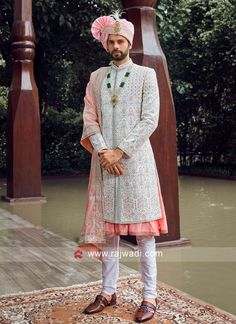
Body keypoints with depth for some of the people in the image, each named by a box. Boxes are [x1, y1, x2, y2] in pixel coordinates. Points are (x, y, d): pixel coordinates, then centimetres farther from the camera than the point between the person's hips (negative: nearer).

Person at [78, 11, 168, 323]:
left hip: (135, 159, -3)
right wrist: (102, 151, -9)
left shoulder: (146, 74, 3)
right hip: (104, 159, 4)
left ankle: (149, 297, 8)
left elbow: (150, 120, -5)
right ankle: (108, 292, 20)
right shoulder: (96, 77, 13)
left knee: (143, 230, -2)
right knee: (107, 227, 8)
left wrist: (120, 151, -11)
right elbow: (90, 119, 7)